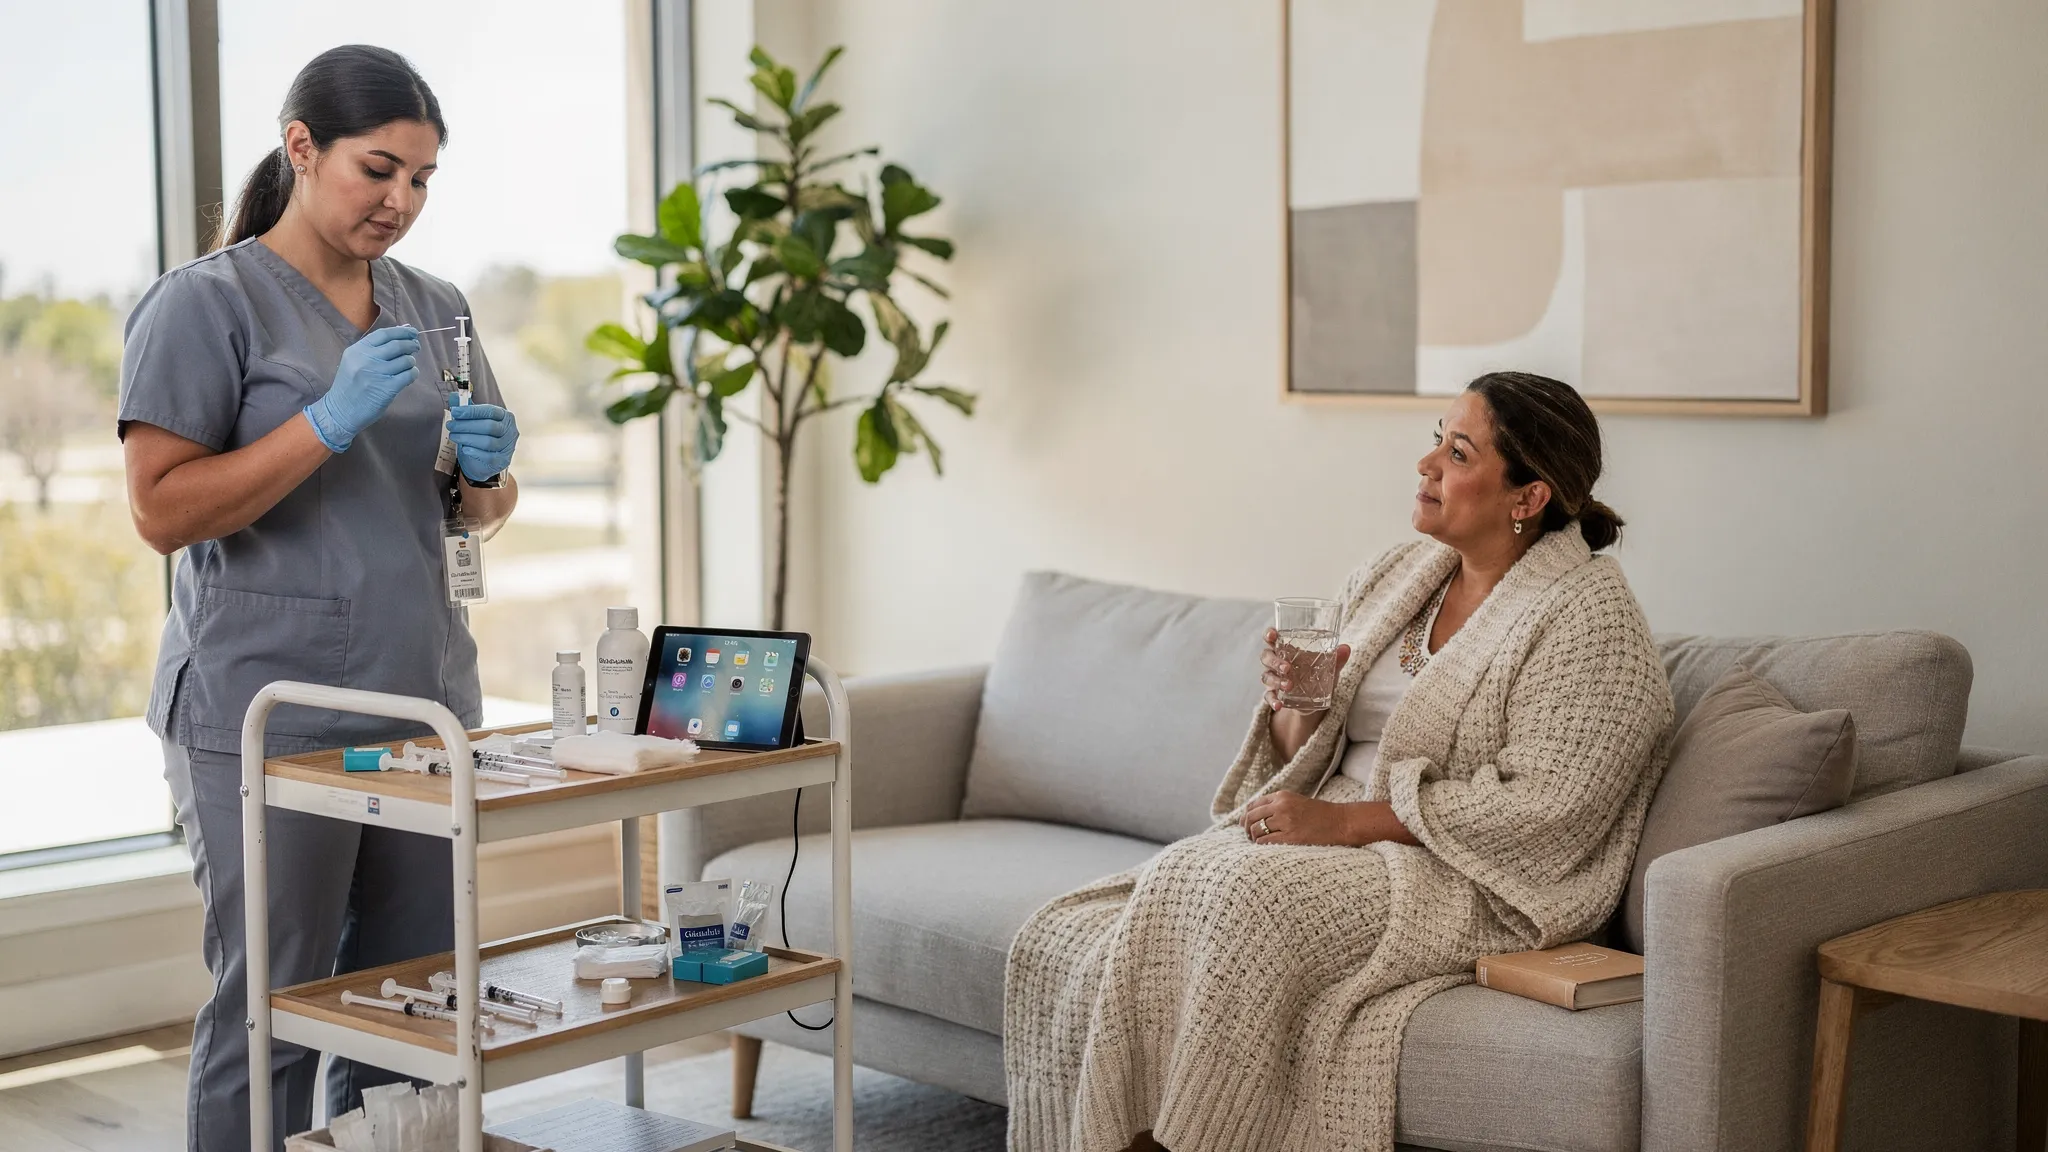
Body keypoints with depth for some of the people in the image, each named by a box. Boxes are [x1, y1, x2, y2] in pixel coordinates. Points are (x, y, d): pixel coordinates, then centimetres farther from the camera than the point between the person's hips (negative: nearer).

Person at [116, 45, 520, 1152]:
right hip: (268, 719, -6)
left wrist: (485, 469, -2)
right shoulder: (207, 302, -3)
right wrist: (330, 423, -19)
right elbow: (163, 510, -11)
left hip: (426, 705, 6)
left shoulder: (435, 307, 15)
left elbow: (482, 513, 21)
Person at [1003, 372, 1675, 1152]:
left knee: (1240, 892, -32)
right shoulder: (1396, 575, 14)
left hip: (1469, 881, -6)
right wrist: (1294, 702, -8)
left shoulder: (1589, 616, -7)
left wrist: (1348, 822, -17)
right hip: (1333, 842, 6)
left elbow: (1543, 810, -17)